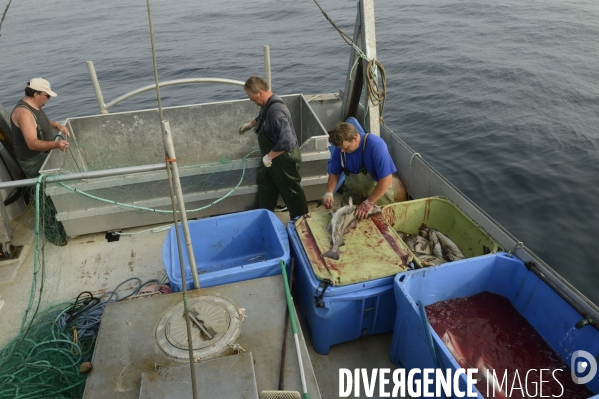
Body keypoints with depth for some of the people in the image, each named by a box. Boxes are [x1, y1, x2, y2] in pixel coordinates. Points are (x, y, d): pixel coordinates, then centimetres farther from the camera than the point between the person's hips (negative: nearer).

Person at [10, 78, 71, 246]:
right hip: (34, 162, -10)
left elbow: (43, 121, 26)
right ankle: (54, 235, 9)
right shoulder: (23, 112, -27)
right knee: (49, 197, -4)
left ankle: (58, 225, 39)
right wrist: (56, 144, -50)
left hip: (44, 157, 10)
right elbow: (32, 143, -36)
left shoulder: (33, 106, 4)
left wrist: (57, 125, 7)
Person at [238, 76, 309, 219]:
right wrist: (250, 124, 27)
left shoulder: (275, 110, -34)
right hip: (273, 157, 10)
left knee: (291, 191, 9)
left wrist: (269, 156, -30)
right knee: (265, 184, 24)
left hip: (284, 158, -10)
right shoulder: (268, 104, -2)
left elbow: (286, 140, -40)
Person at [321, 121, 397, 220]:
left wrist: (369, 202, -33)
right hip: (353, 191, 4)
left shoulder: (376, 145, -31)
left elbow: (387, 179, -32)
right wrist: (329, 193, -19)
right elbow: (334, 173, -2)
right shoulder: (340, 147, -15)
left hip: (379, 191, -3)